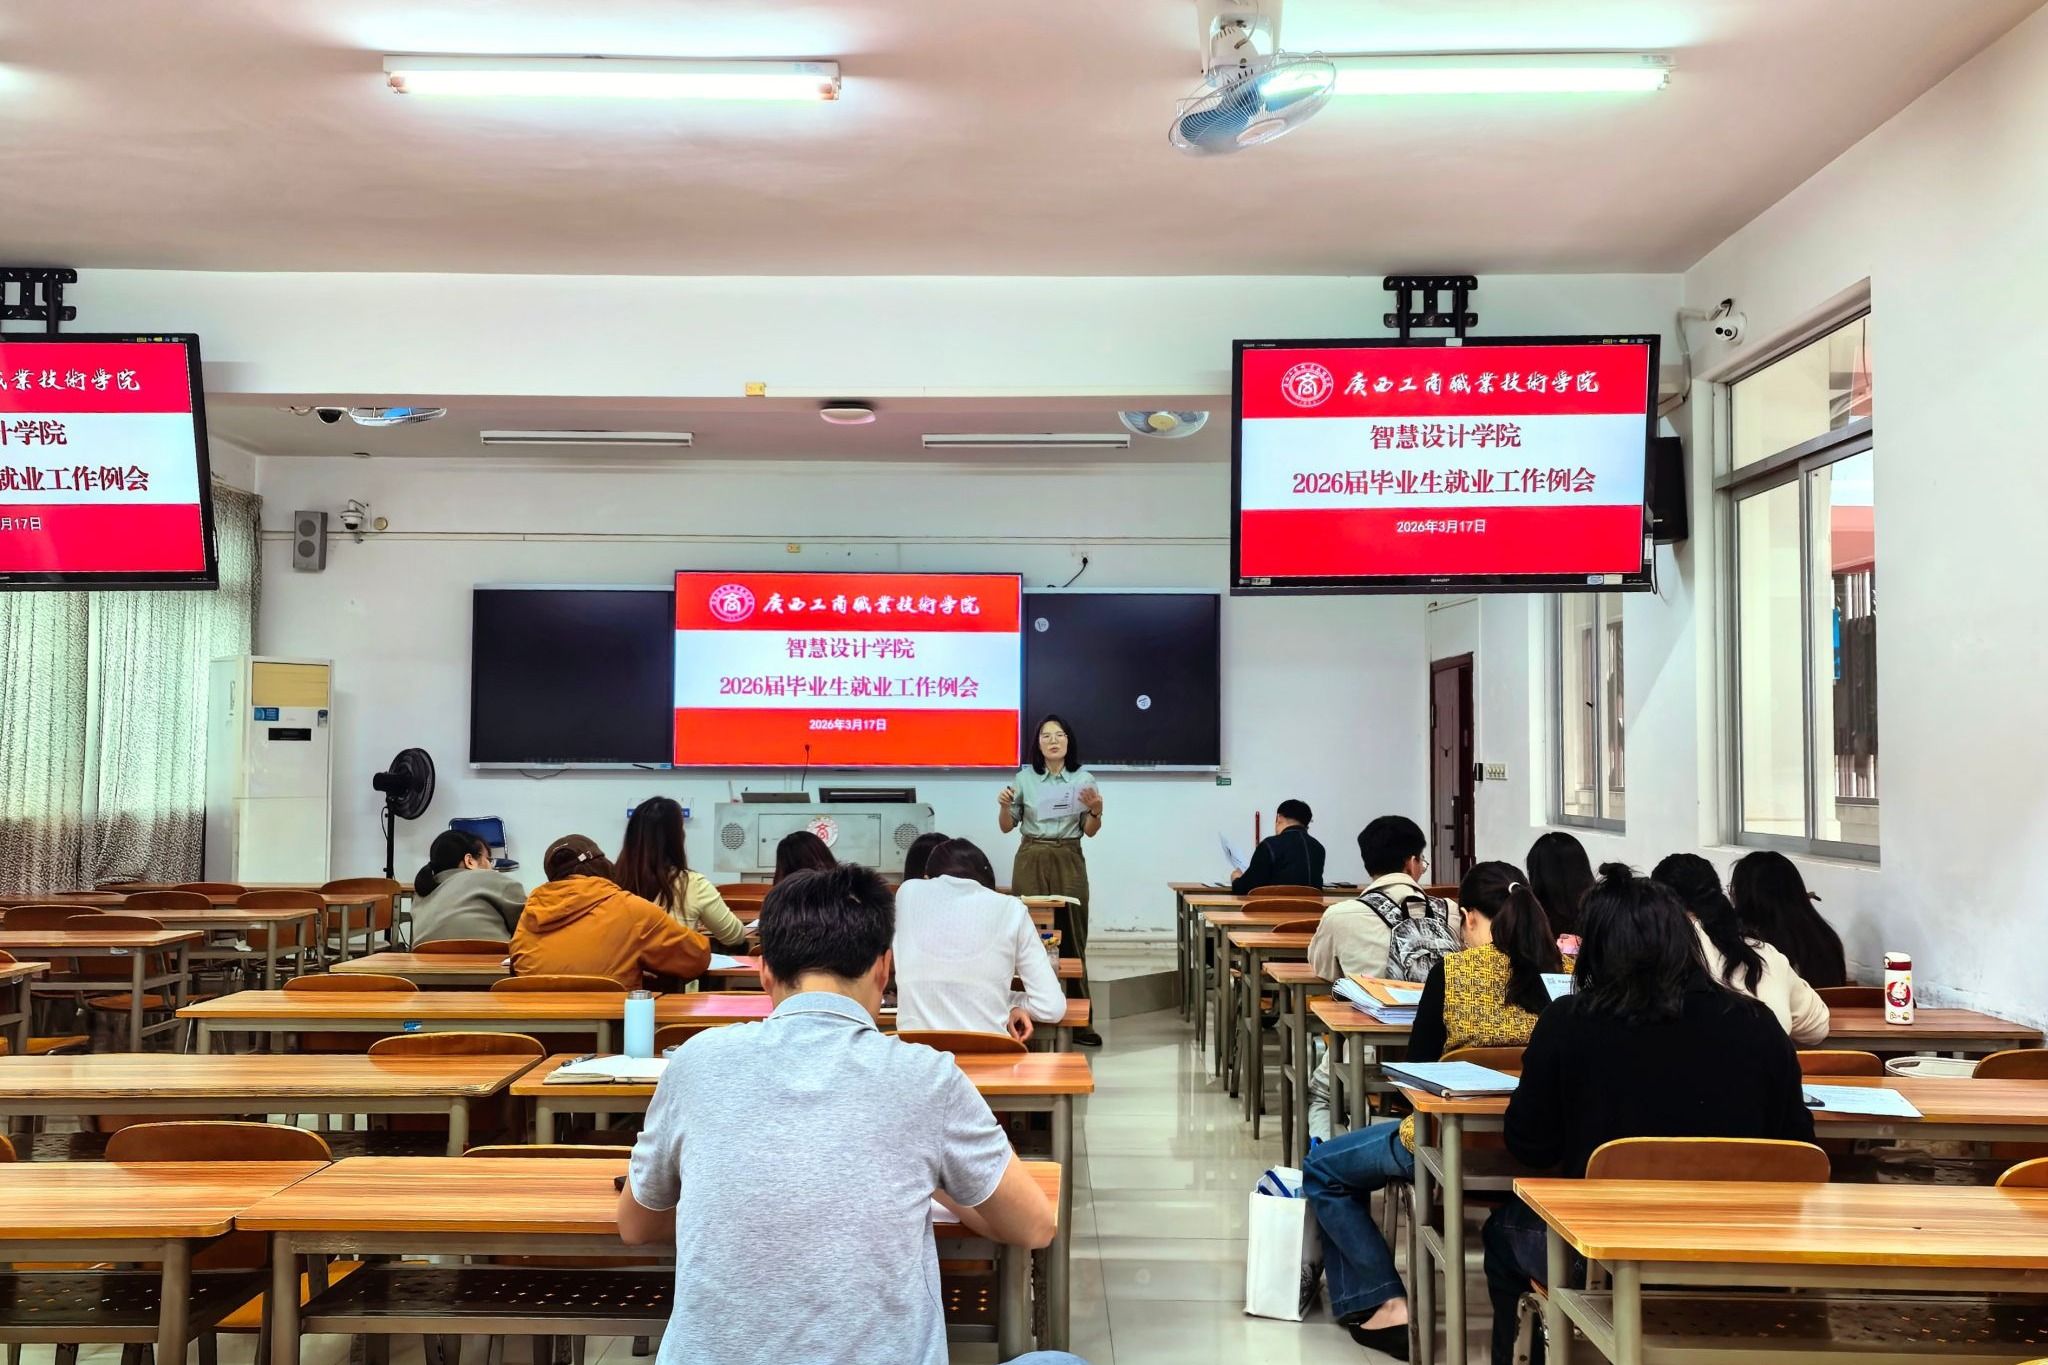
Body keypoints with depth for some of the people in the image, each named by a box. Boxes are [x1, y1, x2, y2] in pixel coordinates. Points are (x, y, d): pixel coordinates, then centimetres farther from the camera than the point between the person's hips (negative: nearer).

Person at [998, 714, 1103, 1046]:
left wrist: (1096, 811, -15)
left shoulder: (1084, 779, 3)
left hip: (1068, 861, 0)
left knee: (1073, 938, 0)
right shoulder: (1024, 777, 3)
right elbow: (1007, 827, 8)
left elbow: (1090, 832, 5)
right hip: (1031, 861, 0)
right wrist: (1004, 806, -12)